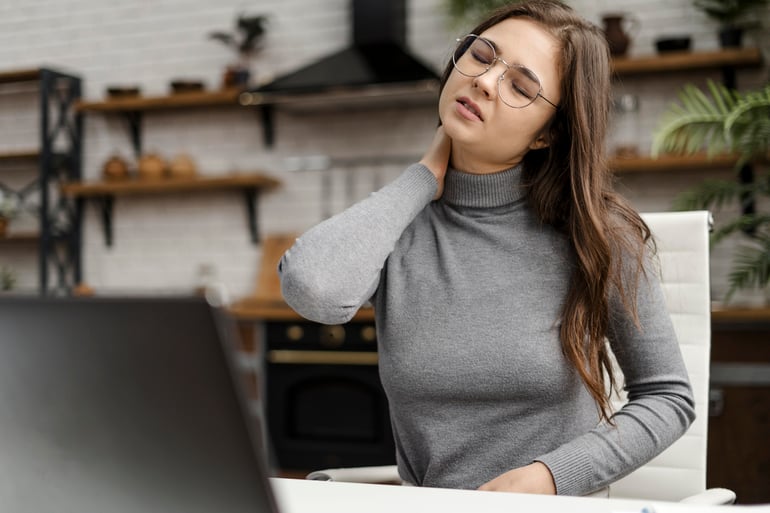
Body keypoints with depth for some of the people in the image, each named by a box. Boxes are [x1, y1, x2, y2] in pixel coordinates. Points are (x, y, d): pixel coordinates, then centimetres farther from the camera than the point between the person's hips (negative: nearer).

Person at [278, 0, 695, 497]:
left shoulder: (601, 236, -6)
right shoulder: (393, 224, -2)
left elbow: (670, 397, 2)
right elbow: (312, 289, -23)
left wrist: (549, 475, -14)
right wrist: (424, 178, -8)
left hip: (561, 506, 0)